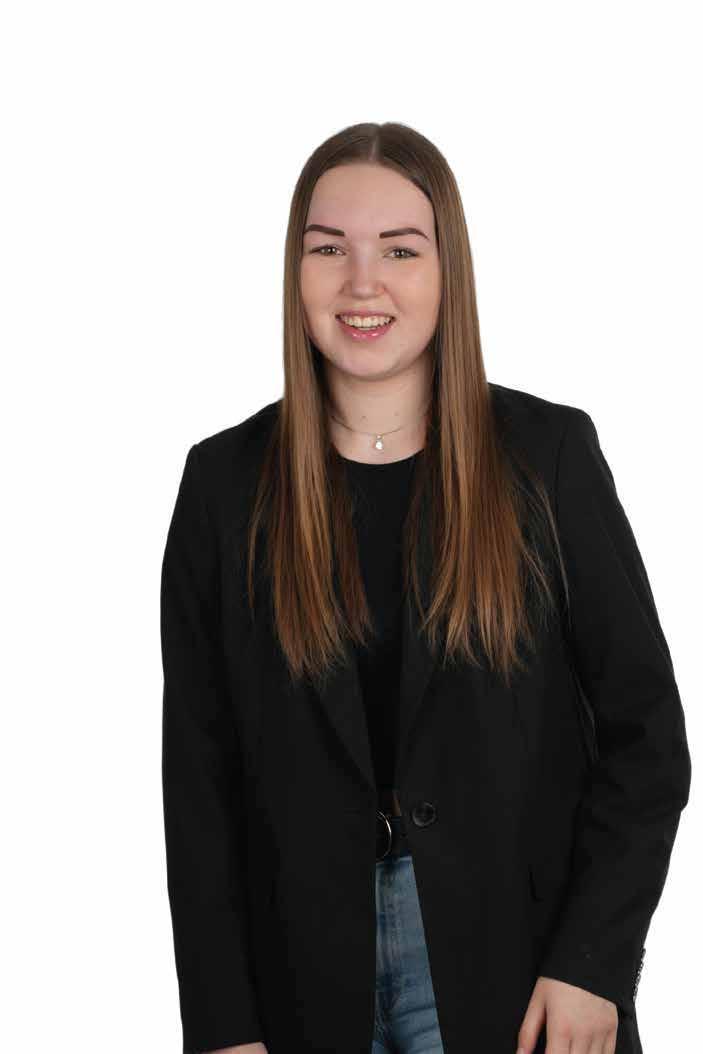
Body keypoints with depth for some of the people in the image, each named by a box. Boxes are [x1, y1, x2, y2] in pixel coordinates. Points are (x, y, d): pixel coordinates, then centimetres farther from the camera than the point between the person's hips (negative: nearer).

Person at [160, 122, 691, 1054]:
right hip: (305, 966, 2)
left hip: (512, 955, -1)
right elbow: (198, 772, 1)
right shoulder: (225, 481, 0)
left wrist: (594, 960, -10)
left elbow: (643, 729, -2)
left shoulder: (548, 452, -3)